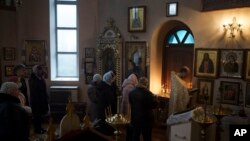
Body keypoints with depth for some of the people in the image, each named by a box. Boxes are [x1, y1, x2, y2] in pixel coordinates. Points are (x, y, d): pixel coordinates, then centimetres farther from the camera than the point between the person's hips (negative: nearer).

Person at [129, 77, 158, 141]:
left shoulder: (131, 92, -5)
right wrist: (154, 97, 4)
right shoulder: (148, 93, -23)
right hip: (146, 119, -4)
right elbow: (155, 105, -12)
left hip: (135, 118, 5)